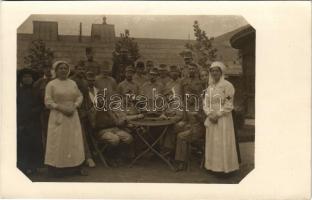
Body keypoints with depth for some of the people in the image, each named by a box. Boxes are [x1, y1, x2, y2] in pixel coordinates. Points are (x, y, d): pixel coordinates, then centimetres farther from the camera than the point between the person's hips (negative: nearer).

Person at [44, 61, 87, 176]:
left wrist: (74, 106, -8)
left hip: (72, 116, 4)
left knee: (75, 140, 4)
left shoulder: (73, 83, 11)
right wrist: (61, 108, -16)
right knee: (58, 141, -3)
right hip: (58, 116, -4)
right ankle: (57, 167, 3)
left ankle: (77, 166, 9)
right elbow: (48, 101, -7)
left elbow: (80, 96, 9)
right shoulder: (51, 84, -1)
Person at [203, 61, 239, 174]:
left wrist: (217, 115, -16)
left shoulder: (227, 85, -8)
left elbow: (228, 105, -12)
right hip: (211, 119, 6)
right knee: (212, 143, 8)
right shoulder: (210, 87, 11)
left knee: (223, 144, -2)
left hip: (223, 119, -6)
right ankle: (213, 165, 18)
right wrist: (209, 114, -8)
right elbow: (205, 103, 9)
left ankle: (224, 167, 8)